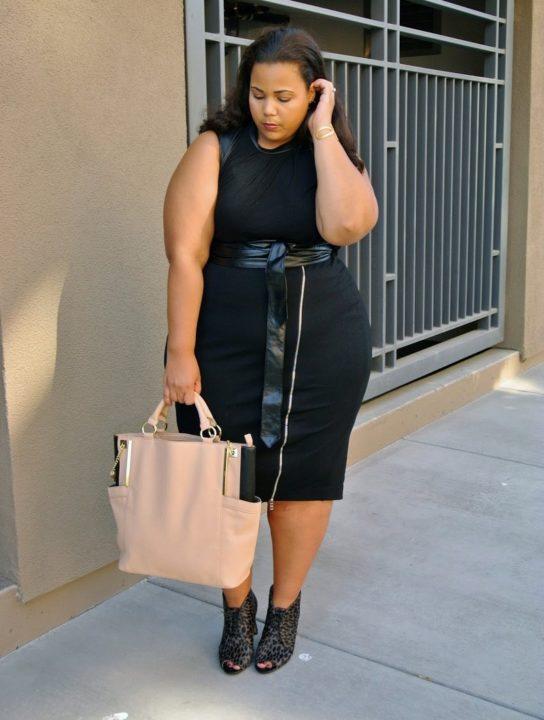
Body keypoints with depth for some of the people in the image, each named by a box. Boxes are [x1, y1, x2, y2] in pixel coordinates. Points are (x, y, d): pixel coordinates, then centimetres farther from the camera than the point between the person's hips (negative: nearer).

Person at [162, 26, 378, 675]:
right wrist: (180, 352, -15)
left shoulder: (336, 154, 3)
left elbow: (346, 224, -19)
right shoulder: (217, 148, -4)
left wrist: (322, 133, -12)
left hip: (323, 341, 2)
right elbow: (186, 254, -10)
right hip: (226, 342, -1)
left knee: (303, 475, 10)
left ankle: (285, 605, 33)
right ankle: (237, 605, 31)